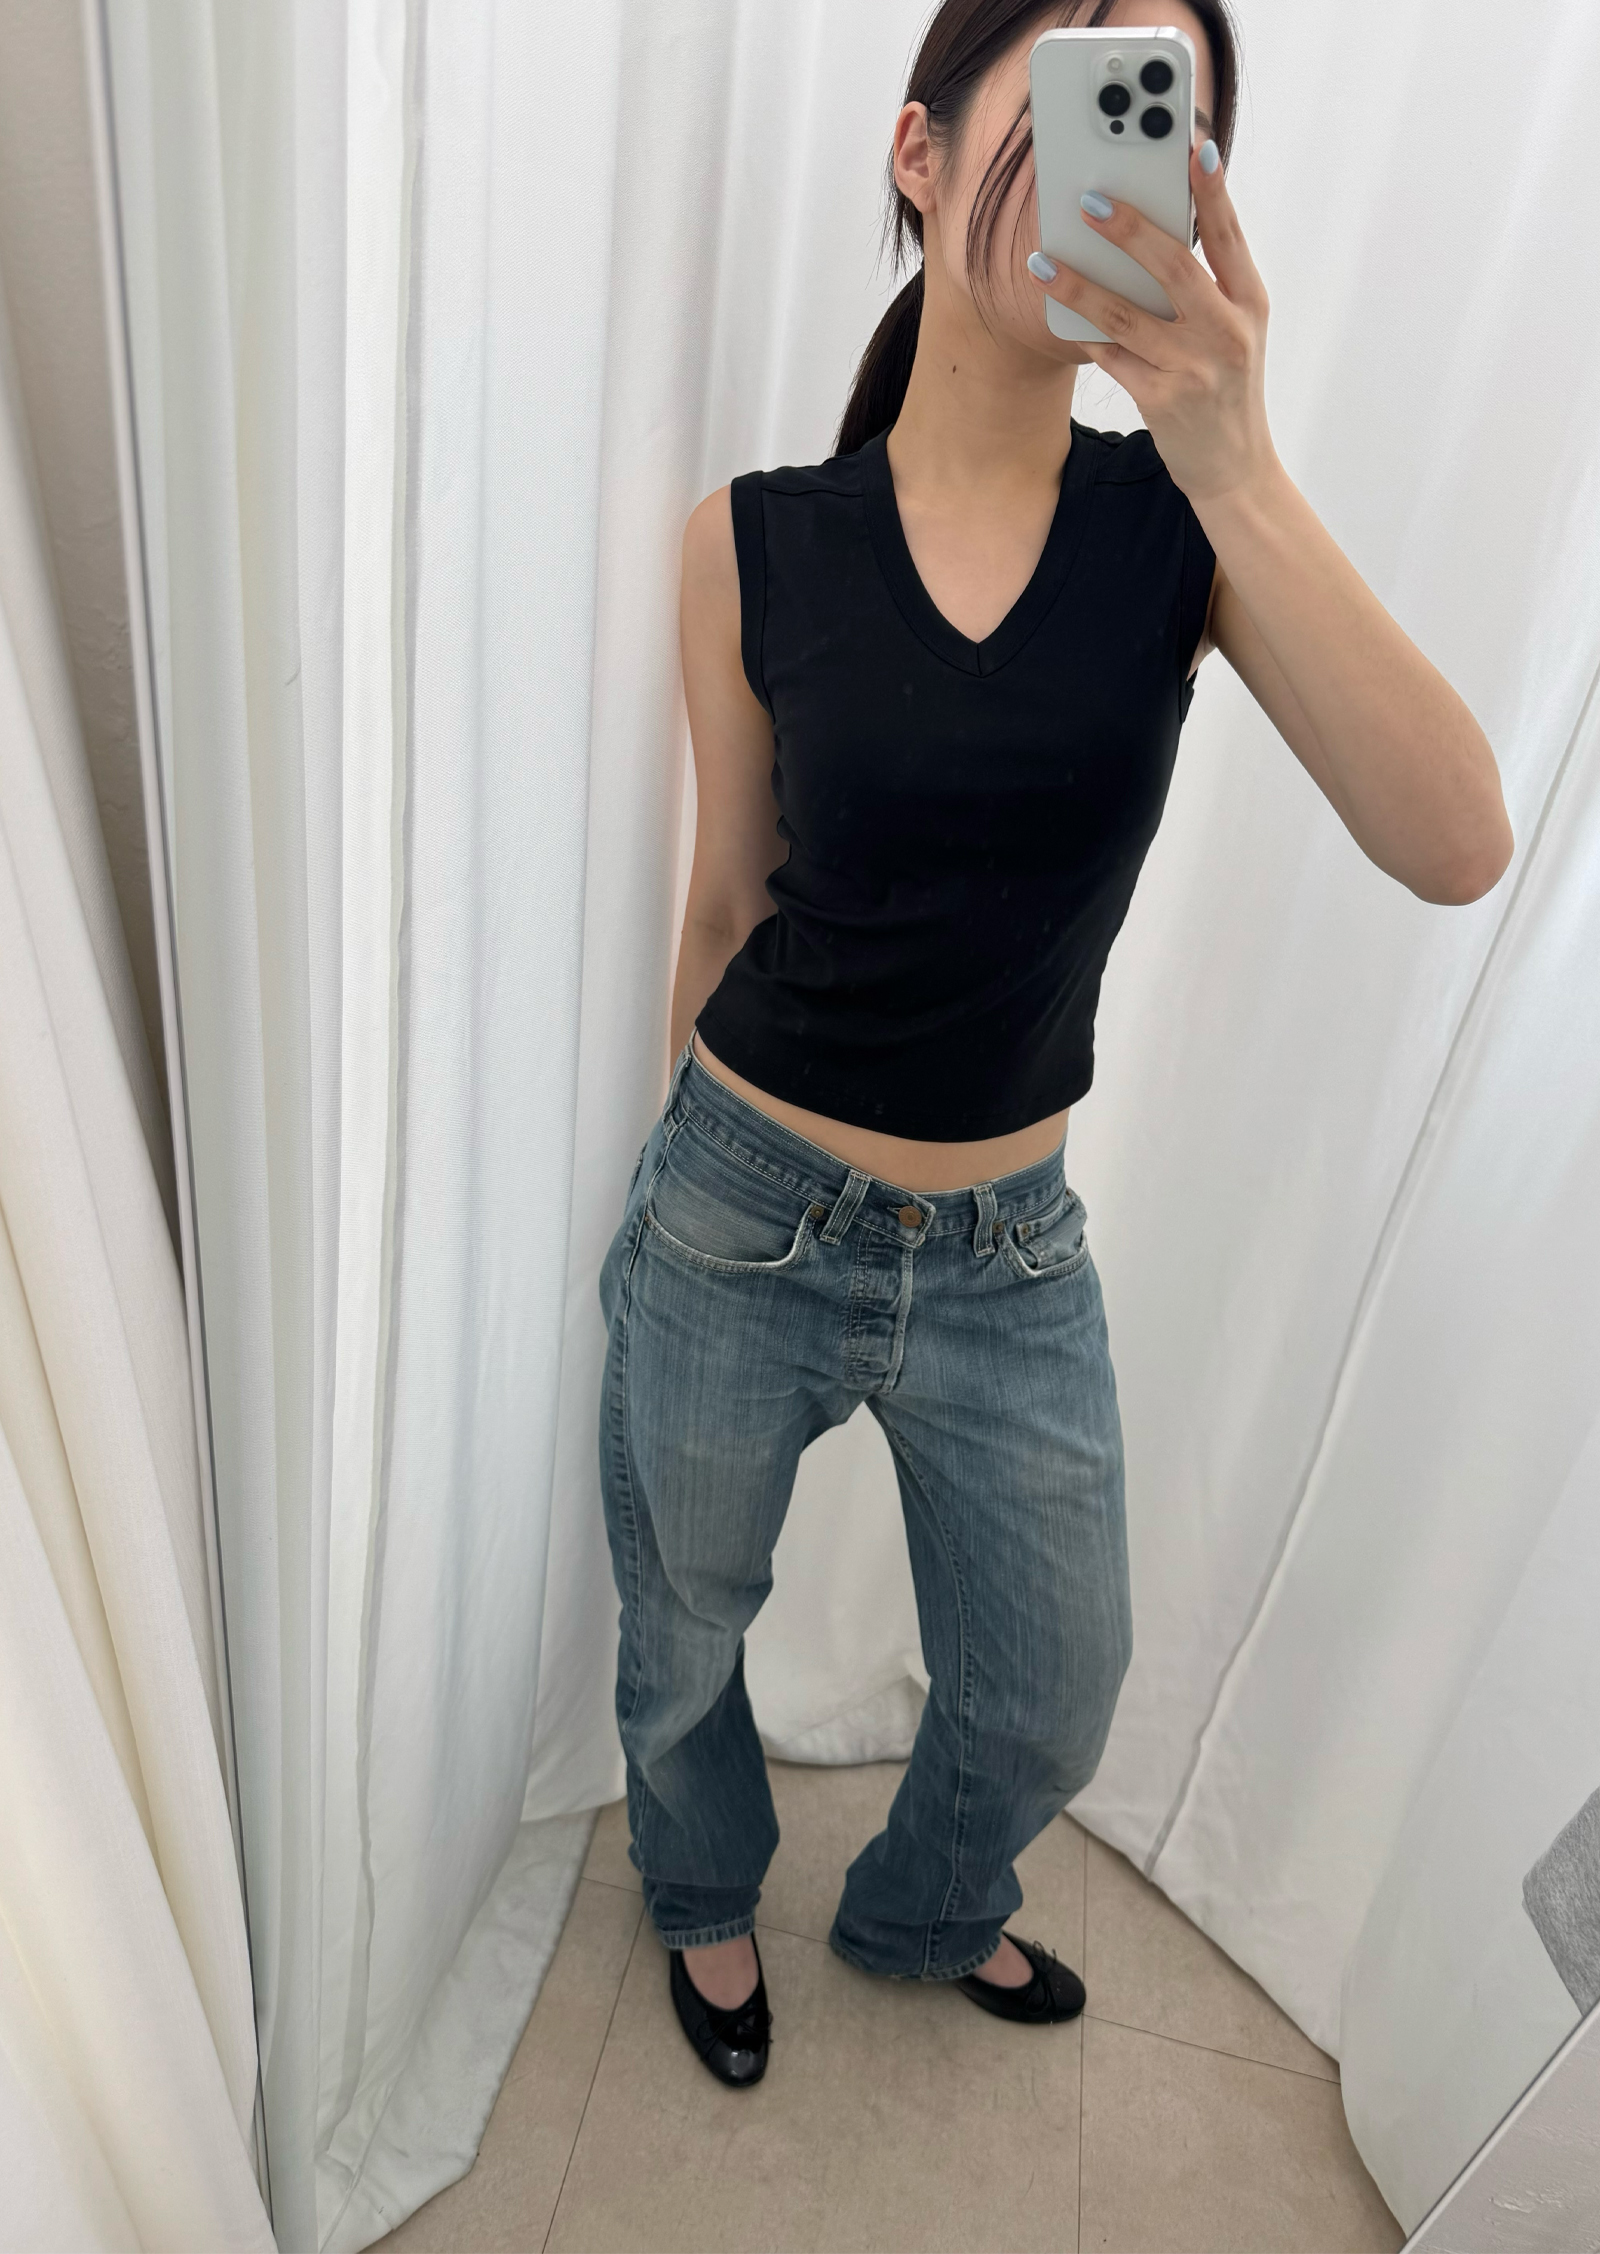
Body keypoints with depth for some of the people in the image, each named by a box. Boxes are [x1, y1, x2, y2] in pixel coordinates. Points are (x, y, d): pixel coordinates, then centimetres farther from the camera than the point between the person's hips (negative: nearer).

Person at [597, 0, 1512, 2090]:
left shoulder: (1186, 517, -7)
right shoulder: (756, 542, -9)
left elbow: (1456, 847, -22)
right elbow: (730, 899, 1)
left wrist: (1232, 457, -29)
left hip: (1010, 1249, 2)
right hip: (739, 1227, -1)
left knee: (1051, 1703, 21)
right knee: (686, 1641, 22)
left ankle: (920, 1912, 59)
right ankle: (708, 1897, 61)